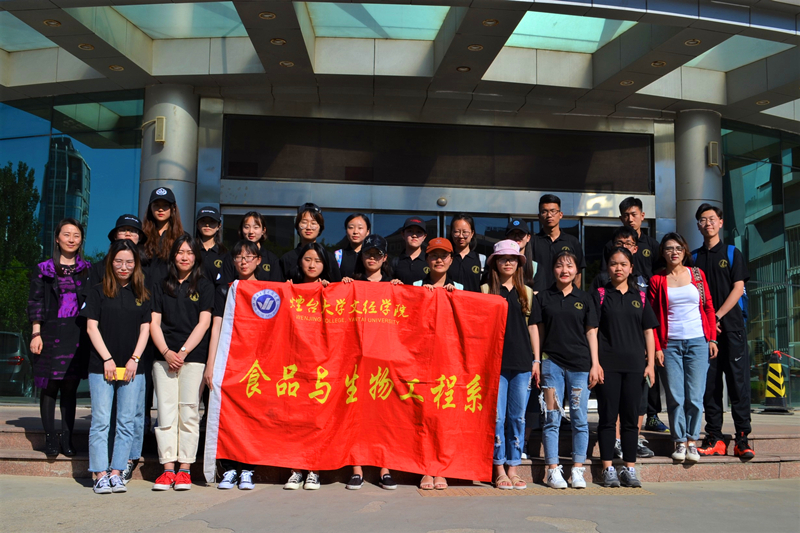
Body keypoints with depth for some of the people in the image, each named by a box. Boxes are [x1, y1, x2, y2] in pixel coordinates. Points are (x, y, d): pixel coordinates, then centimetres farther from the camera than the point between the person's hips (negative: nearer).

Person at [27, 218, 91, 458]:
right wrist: (36, 334, -6)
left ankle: (67, 438, 11)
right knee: (50, 386, 0)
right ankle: (50, 438, 7)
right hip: (51, 334, -2)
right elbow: (35, 303, 2)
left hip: (78, 336, 2)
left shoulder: (88, 270, 11)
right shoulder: (43, 269, 5)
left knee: (70, 386, 4)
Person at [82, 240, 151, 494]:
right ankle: (100, 474, 2)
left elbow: (145, 328, 9)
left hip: (132, 368, 2)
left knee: (127, 422, 1)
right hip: (101, 366, -2)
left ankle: (116, 472, 8)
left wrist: (134, 359, -3)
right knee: (101, 421, -3)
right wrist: (107, 359, -7)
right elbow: (92, 327, 1)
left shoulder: (142, 294, 10)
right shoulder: (99, 291, 5)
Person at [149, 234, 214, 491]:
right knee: (166, 412, -1)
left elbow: (204, 323, 0)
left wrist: (183, 351, -8)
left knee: (189, 413, -3)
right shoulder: (162, 287, 14)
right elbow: (154, 322, 9)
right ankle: (167, 468, 4)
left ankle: (184, 469, 3)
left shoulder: (204, 286, 7)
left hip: (194, 357, -2)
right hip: (164, 357, 2)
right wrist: (166, 352, -6)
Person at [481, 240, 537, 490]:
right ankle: (499, 469, 7)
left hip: (522, 362, 2)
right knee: (497, 416, -2)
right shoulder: (486, 290, 6)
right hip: (495, 361, -2)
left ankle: (513, 467, 14)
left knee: (518, 416, 5)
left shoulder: (527, 292, 13)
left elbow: (532, 326, 13)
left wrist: (536, 359, 10)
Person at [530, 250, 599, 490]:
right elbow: (538, 332, 7)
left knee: (580, 419, 3)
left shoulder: (584, 299, 9)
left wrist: (595, 364, 4)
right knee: (552, 419, 0)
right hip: (552, 362, -1)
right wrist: (536, 362, 1)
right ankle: (553, 470, 6)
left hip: (580, 363, 1)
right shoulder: (543, 298, 7)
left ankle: (577, 470, 12)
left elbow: (591, 333, 9)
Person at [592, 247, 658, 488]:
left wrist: (650, 363, 6)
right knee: (608, 416, 0)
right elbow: (592, 330, -1)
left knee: (631, 417, 6)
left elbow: (648, 331, 13)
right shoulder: (600, 294, 3)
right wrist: (594, 362, -9)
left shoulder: (639, 296, 12)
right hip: (607, 364, -3)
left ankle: (629, 468, 13)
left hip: (634, 364, 3)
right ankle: (608, 468, 6)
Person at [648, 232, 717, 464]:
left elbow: (709, 307, 10)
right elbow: (652, 316, 3)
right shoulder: (657, 280, 5)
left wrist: (712, 338, 4)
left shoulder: (697, 274, 9)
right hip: (670, 344, -1)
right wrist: (657, 347, -3)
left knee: (695, 396, -1)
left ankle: (692, 442, 9)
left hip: (698, 342, 1)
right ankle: (680, 442, 9)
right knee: (675, 396, -2)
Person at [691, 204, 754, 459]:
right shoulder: (694, 257, 13)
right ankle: (714, 439, 7)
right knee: (709, 383, 2)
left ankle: (742, 439, -2)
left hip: (731, 326, -2)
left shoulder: (732, 253, 7)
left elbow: (737, 289, -1)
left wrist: (717, 316, -10)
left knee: (738, 382, -5)